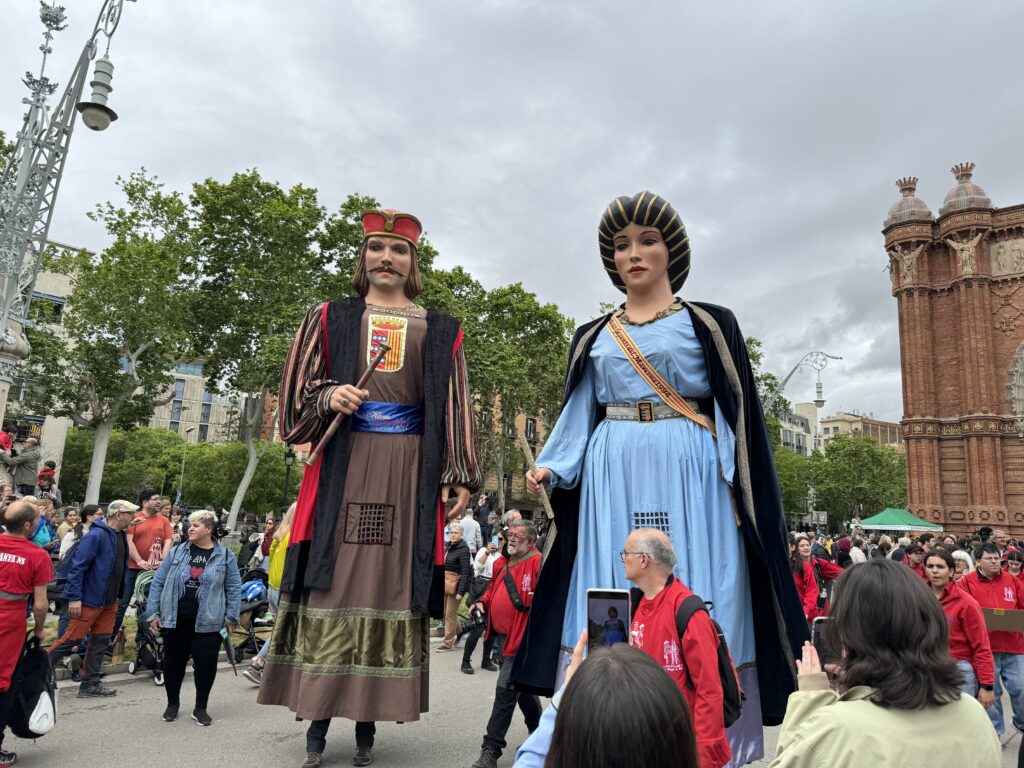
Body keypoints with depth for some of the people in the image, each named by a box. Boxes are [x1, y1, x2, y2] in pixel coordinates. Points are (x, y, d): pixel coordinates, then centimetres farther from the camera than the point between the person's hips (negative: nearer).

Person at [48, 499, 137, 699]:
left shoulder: (121, 536, 9)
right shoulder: (96, 535, -18)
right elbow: (78, 566, -20)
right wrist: (74, 597, -22)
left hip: (109, 602, 8)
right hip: (89, 600, -8)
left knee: (101, 640, 11)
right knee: (73, 638, -1)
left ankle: (91, 683, 19)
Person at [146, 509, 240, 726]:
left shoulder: (224, 556, -2)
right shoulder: (177, 552, 3)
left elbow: (234, 588, 1)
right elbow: (158, 582, 5)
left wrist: (231, 618, -2)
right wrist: (153, 613, 0)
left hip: (207, 622, -2)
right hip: (175, 619, 2)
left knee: (206, 664, 2)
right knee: (173, 662, 13)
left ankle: (201, 708, 21)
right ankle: (172, 703, 34)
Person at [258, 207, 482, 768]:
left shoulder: (441, 331, 10)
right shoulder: (330, 318, 11)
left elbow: (456, 408, 7)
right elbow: (297, 393, 9)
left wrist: (460, 476, -1)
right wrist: (328, 396, -13)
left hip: (408, 474, 0)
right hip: (341, 467, 0)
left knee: (391, 586, 2)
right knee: (330, 586, 0)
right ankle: (318, 722, 12)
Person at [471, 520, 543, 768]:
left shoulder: (537, 562, -13)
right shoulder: (501, 563, 12)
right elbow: (493, 589, 24)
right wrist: (483, 602, 7)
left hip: (520, 637, -8)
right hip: (501, 635, 9)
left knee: (505, 690, -8)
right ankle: (541, 734, 41)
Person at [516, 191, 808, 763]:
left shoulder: (710, 324, 7)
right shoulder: (593, 338, 15)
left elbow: (736, 415, 2)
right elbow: (579, 417, 13)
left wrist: (734, 484, -9)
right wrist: (550, 467, -4)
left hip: (689, 479, -2)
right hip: (613, 481, 3)